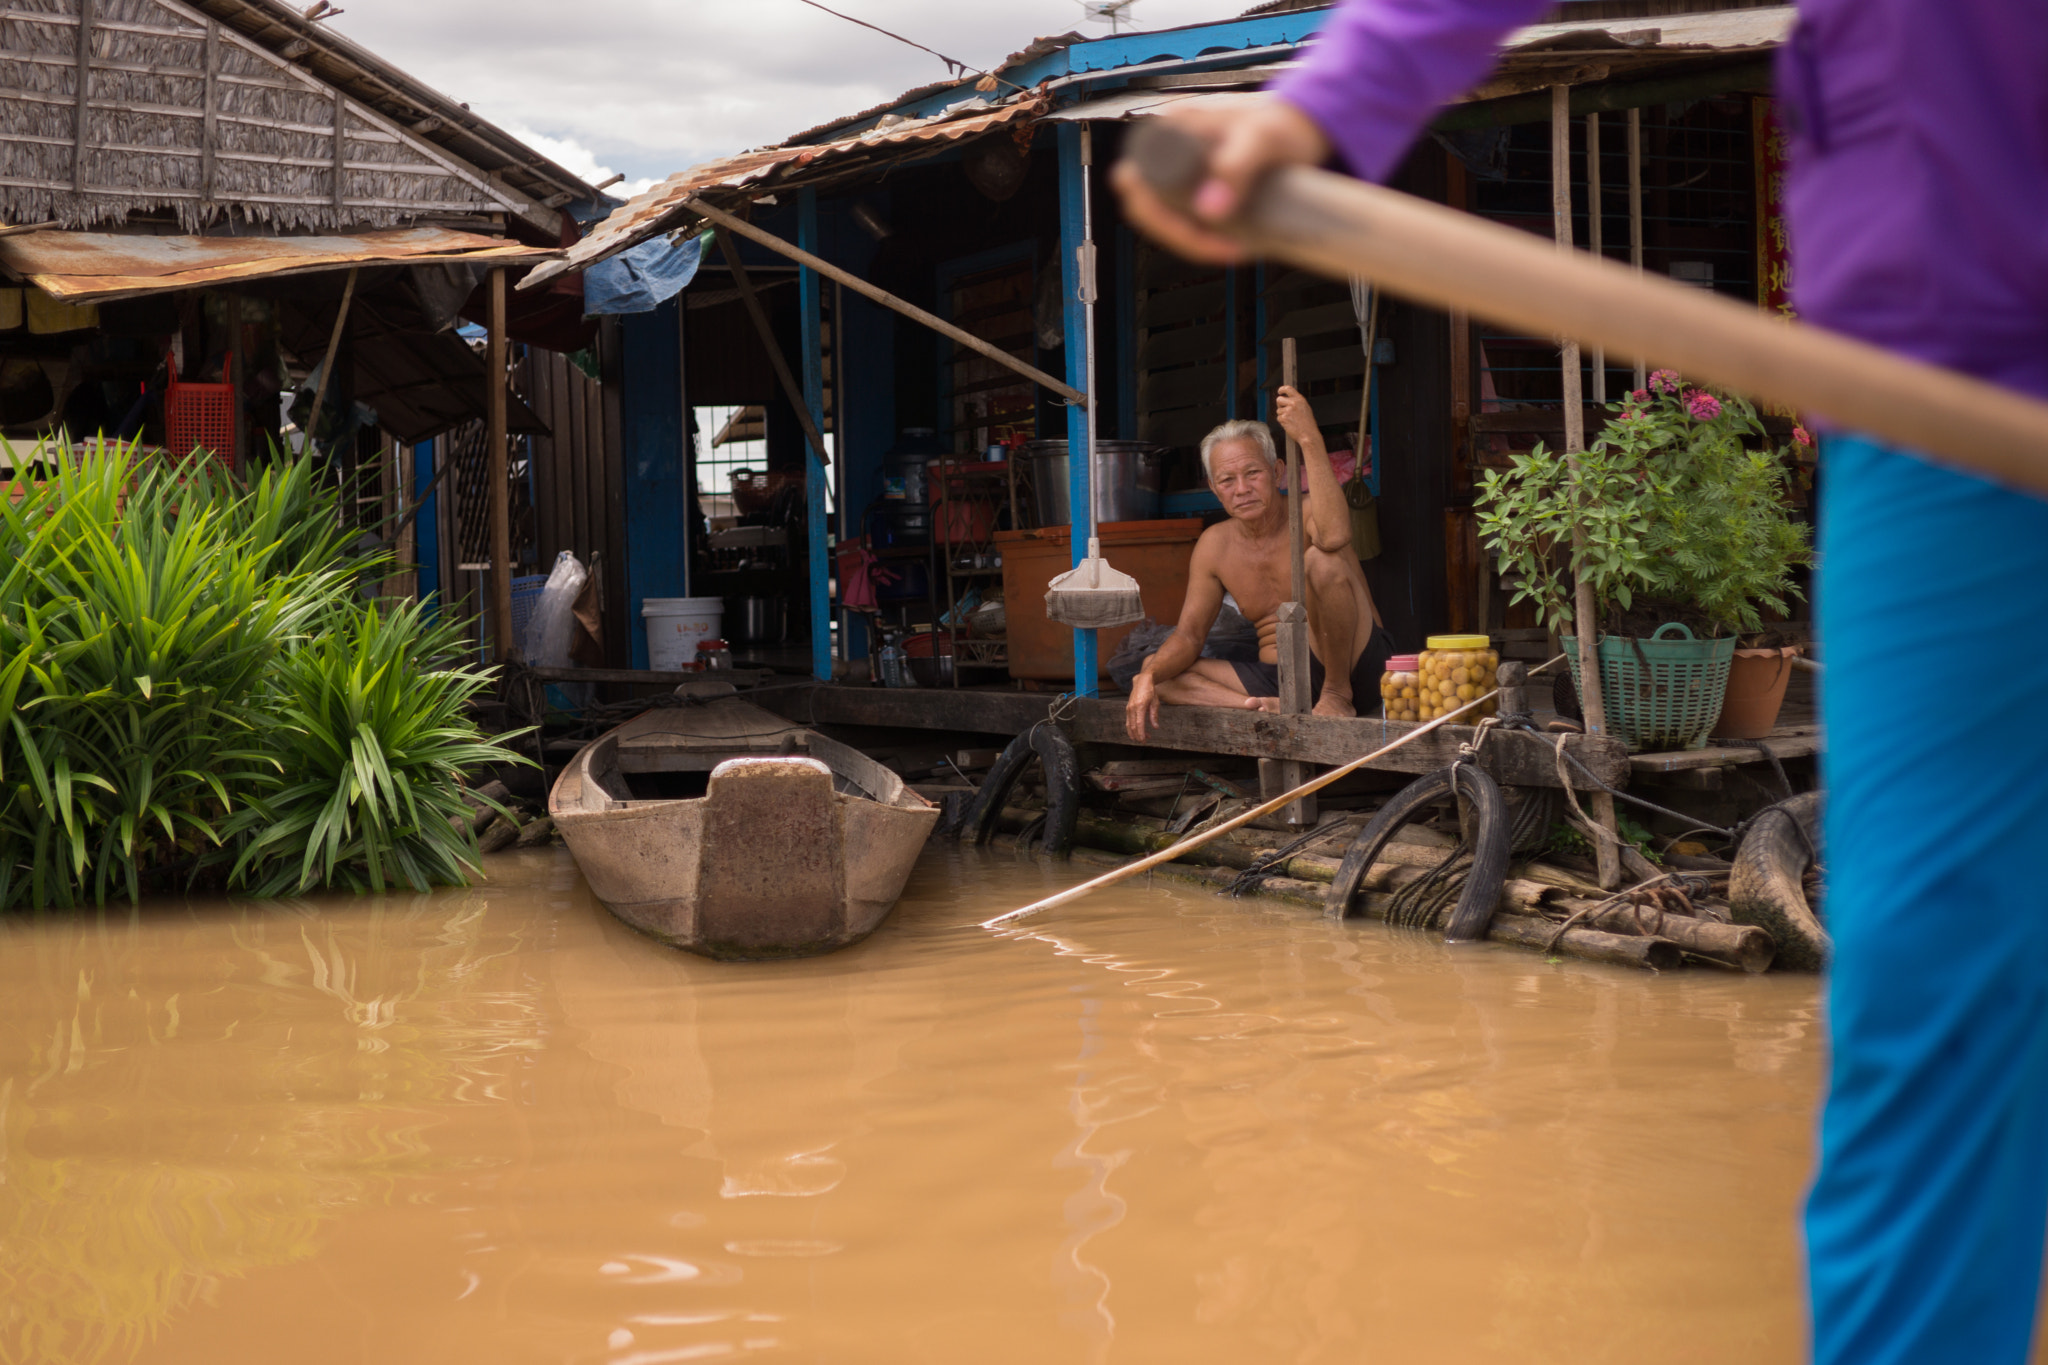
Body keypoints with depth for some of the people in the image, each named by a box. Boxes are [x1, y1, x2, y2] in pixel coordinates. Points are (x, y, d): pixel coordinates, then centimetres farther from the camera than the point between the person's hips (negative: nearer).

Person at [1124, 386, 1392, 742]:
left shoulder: (1307, 516, -11)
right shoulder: (1214, 546, 7)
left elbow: (1334, 536, -38)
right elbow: (1189, 635, 8)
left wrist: (1310, 439, -37)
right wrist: (1149, 678, -13)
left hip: (1355, 663, -5)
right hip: (1280, 678, 6)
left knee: (1323, 559, -31)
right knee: (1150, 671, -10)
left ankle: (1339, 693, -16)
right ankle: (1274, 709, -26)